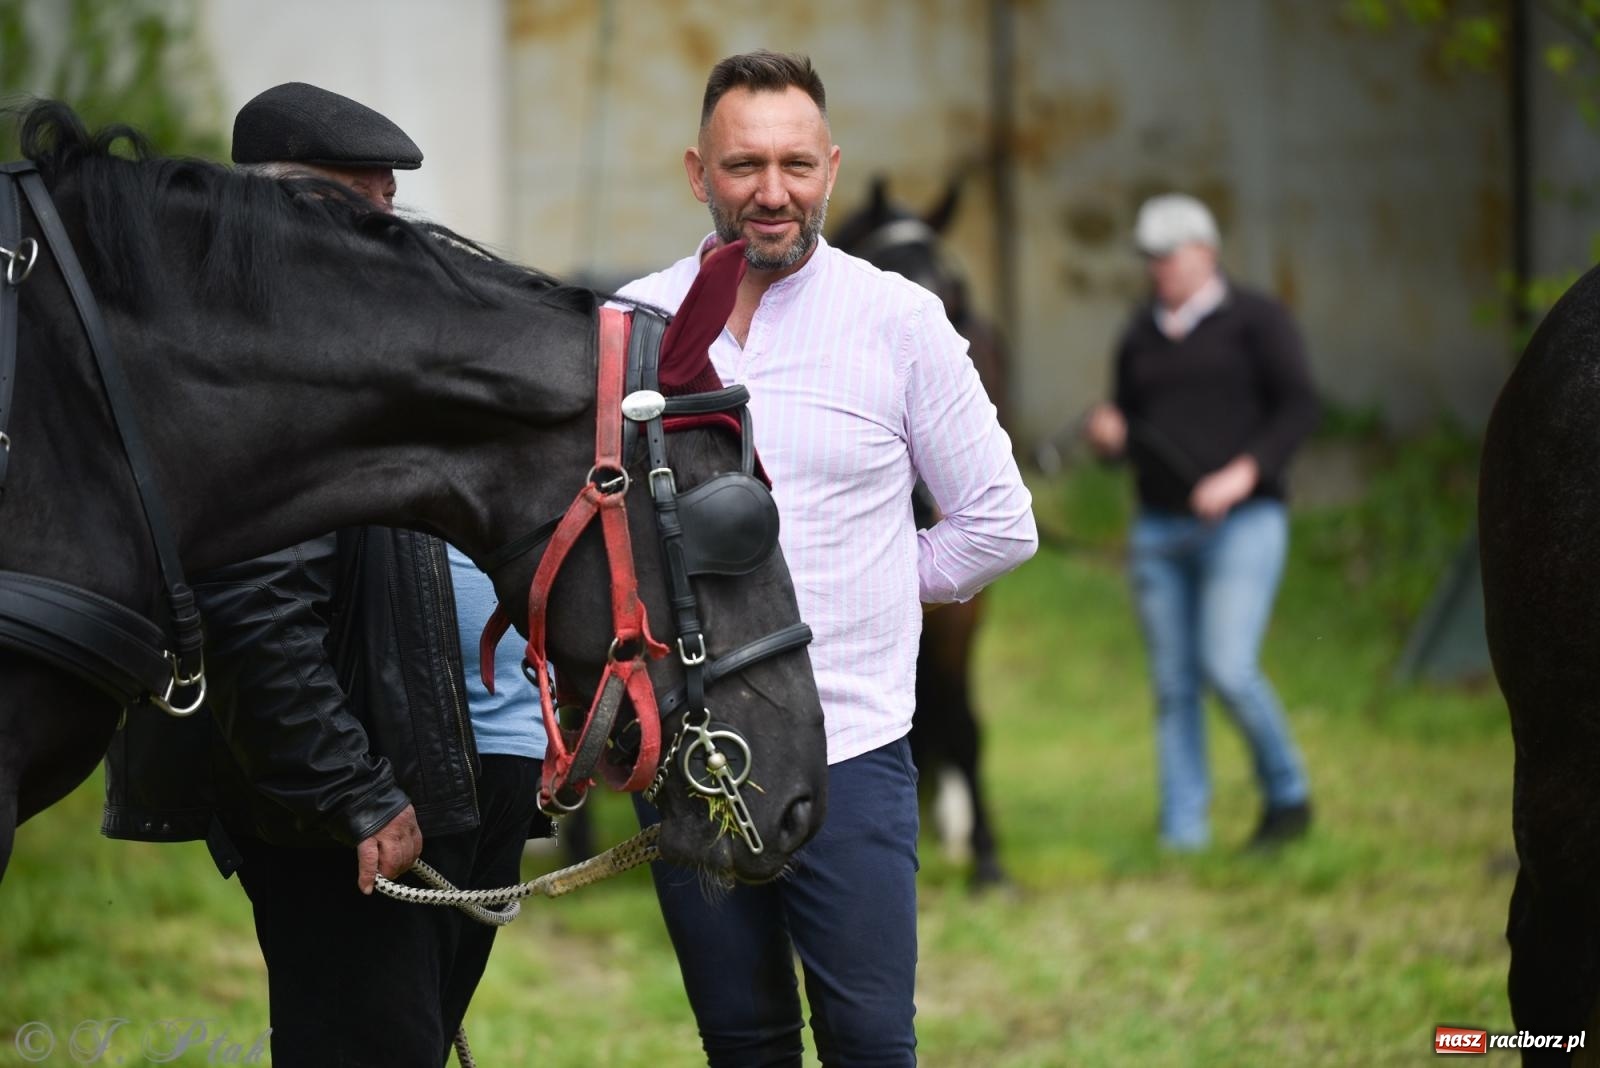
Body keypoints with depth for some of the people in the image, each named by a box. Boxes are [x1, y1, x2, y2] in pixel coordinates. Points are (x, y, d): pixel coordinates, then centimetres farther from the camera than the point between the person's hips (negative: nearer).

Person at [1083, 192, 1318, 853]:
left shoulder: (1254, 320, -1)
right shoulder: (1140, 338, 14)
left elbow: (1298, 408, -8)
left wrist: (1244, 473, -19)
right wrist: (1109, 435, -3)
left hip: (1242, 523, -5)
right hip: (1159, 532, 5)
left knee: (1228, 669, -16)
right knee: (1173, 687, 3)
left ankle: (1288, 796, 6)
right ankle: (1183, 835, 7)